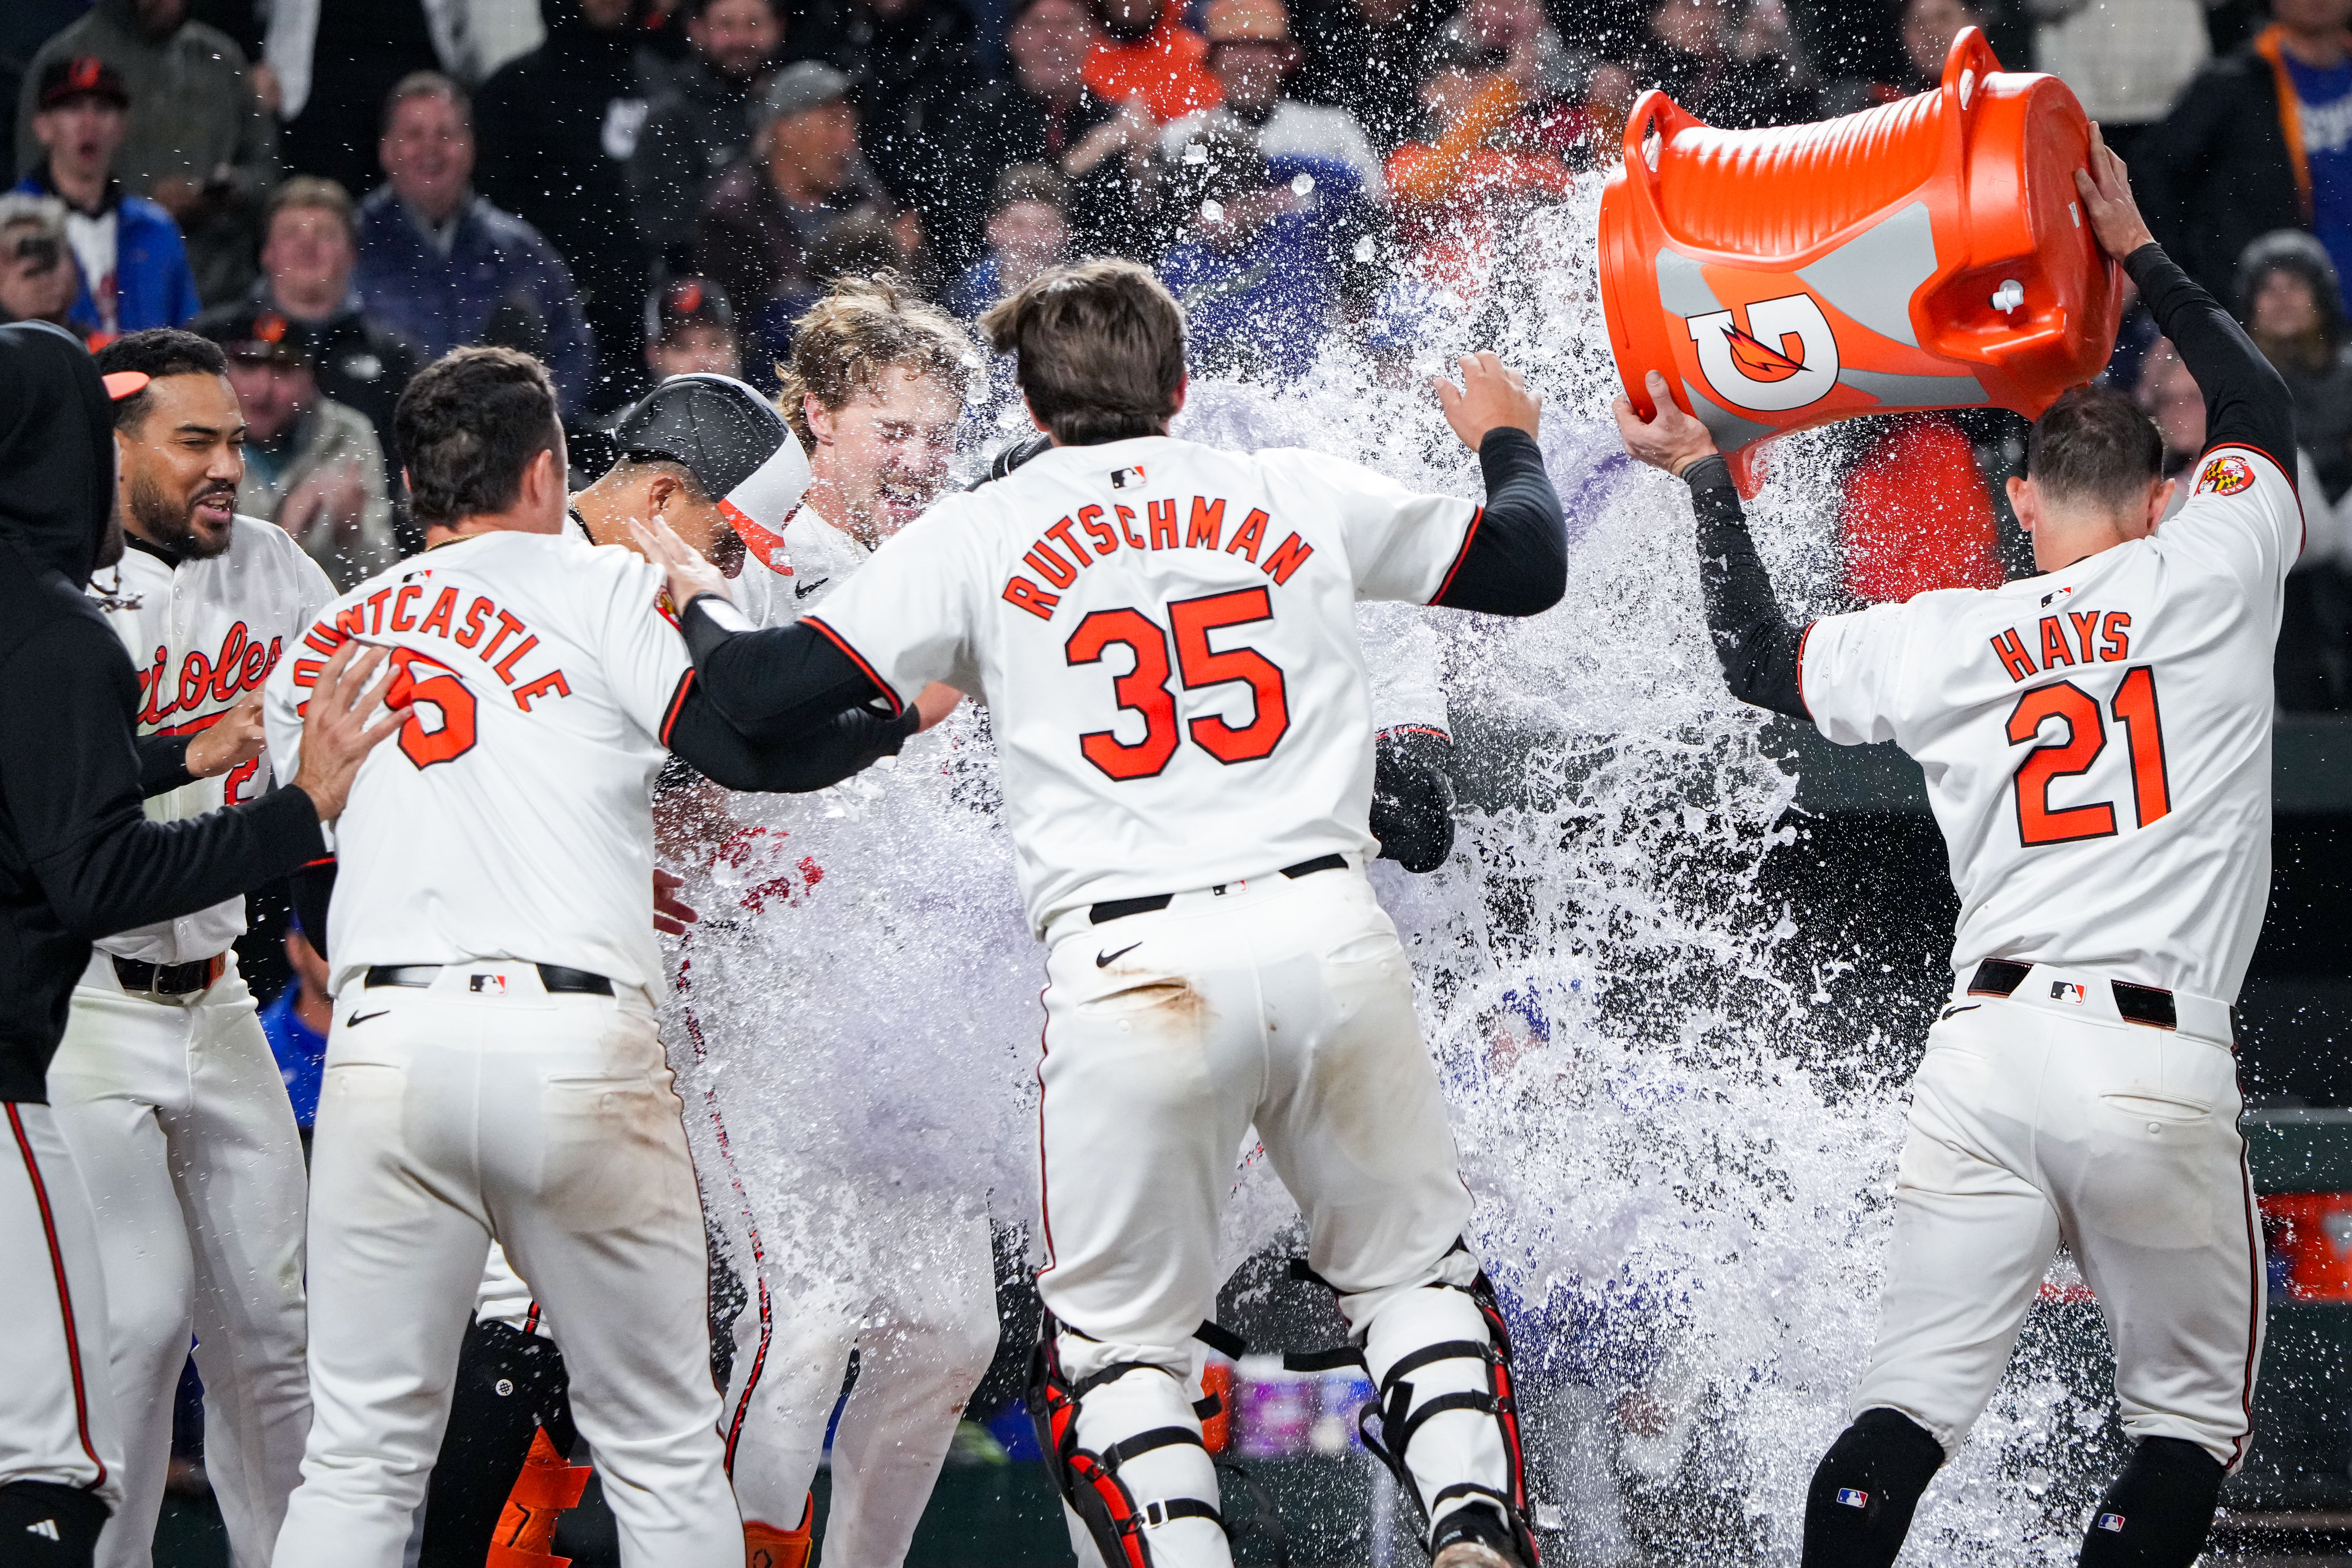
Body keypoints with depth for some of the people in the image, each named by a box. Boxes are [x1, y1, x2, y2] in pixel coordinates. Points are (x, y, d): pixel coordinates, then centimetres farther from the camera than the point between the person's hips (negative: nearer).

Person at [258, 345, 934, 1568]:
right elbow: (751, 747, -6)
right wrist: (903, 717, 11)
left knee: (359, 1461, 5)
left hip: (383, 1047, 3)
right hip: (580, 1048, -3)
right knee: (663, 1453, 7)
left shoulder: (319, 648, 20)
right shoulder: (599, 587, 7)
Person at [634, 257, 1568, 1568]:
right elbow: (1528, 568, 27)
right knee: (1415, 1272, 18)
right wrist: (1508, 442, 48)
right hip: (1329, 932, 2)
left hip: (1131, 972, -2)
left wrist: (703, 603, 29)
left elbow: (765, 696, 7)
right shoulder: (1304, 499, 15)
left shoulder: (975, 538, 9)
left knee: (1121, 1348, 10)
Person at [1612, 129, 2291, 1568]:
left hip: (1986, 1054, 2)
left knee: (1910, 1408, 4)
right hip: (2162, 1064, -2)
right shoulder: (2211, 582, 7)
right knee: (2193, 1420, 10)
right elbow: (2264, 409, 28)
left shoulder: (1946, 641, 11)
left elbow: (1758, 657, 29)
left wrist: (1711, 478, 38)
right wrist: (2137, 253, 37)